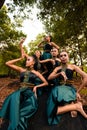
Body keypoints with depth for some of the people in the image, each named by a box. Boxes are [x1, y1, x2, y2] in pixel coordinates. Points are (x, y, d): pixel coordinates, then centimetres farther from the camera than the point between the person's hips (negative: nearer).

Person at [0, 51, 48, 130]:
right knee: (13, 98, -36)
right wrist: (20, 58, 15)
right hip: (20, 91, 2)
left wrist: (36, 86, -5)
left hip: (29, 92, -1)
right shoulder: (22, 70, 17)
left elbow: (46, 83, 11)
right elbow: (7, 63, 14)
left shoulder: (36, 73, 11)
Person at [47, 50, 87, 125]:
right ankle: (76, 106, -15)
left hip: (69, 88, -4)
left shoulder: (73, 66, 8)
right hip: (58, 89, 5)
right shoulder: (57, 68, 17)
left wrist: (77, 91, -7)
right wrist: (60, 73, -15)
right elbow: (49, 78, 2)